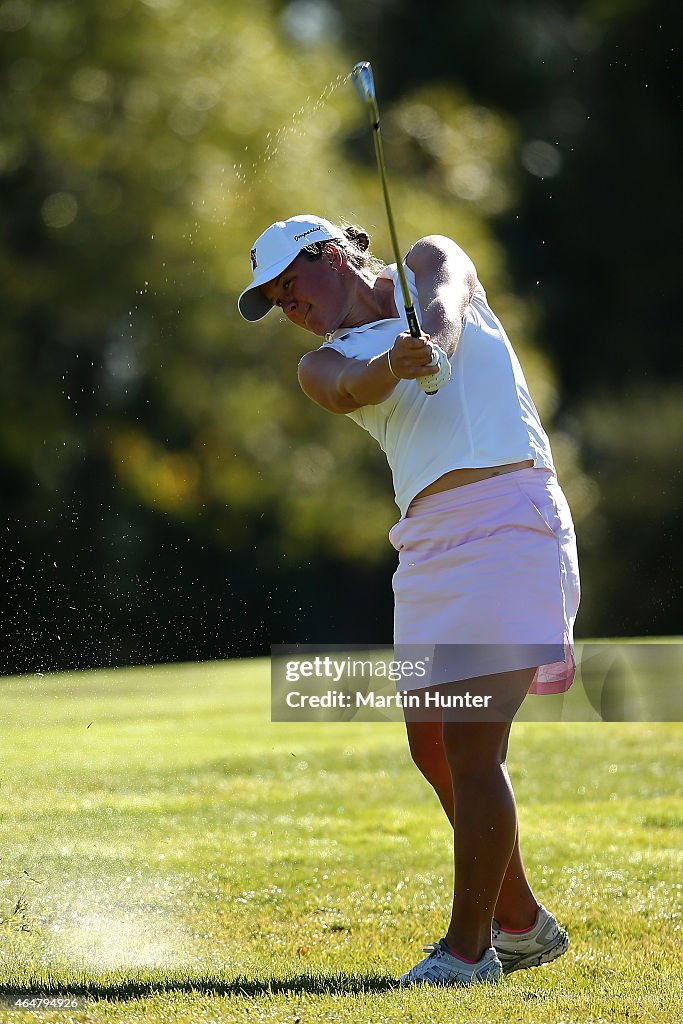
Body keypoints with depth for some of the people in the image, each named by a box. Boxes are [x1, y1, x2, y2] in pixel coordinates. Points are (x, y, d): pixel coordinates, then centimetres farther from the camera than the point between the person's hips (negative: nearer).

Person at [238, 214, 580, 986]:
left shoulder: (427, 264, 12)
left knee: (470, 746, -14)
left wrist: (434, 341, -37)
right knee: (432, 747, 10)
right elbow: (352, 387, -9)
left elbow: (444, 303, -12)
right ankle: (521, 923, 27)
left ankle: (469, 948, -9)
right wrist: (396, 363, -33)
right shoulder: (323, 364, 16)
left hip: (508, 513, -6)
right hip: (427, 539, 6)